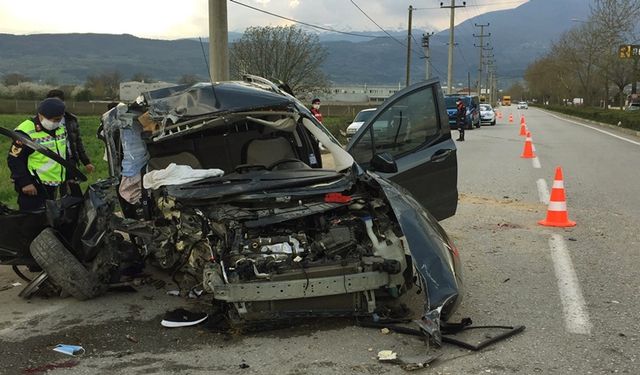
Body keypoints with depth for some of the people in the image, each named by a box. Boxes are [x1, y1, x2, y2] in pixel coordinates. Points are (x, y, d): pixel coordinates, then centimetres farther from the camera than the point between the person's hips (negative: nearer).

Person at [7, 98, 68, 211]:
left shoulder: (60, 128, 6)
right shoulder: (25, 132, -19)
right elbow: (14, 159, -17)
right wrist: (25, 183, -20)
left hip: (52, 185, 8)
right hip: (33, 186, -8)